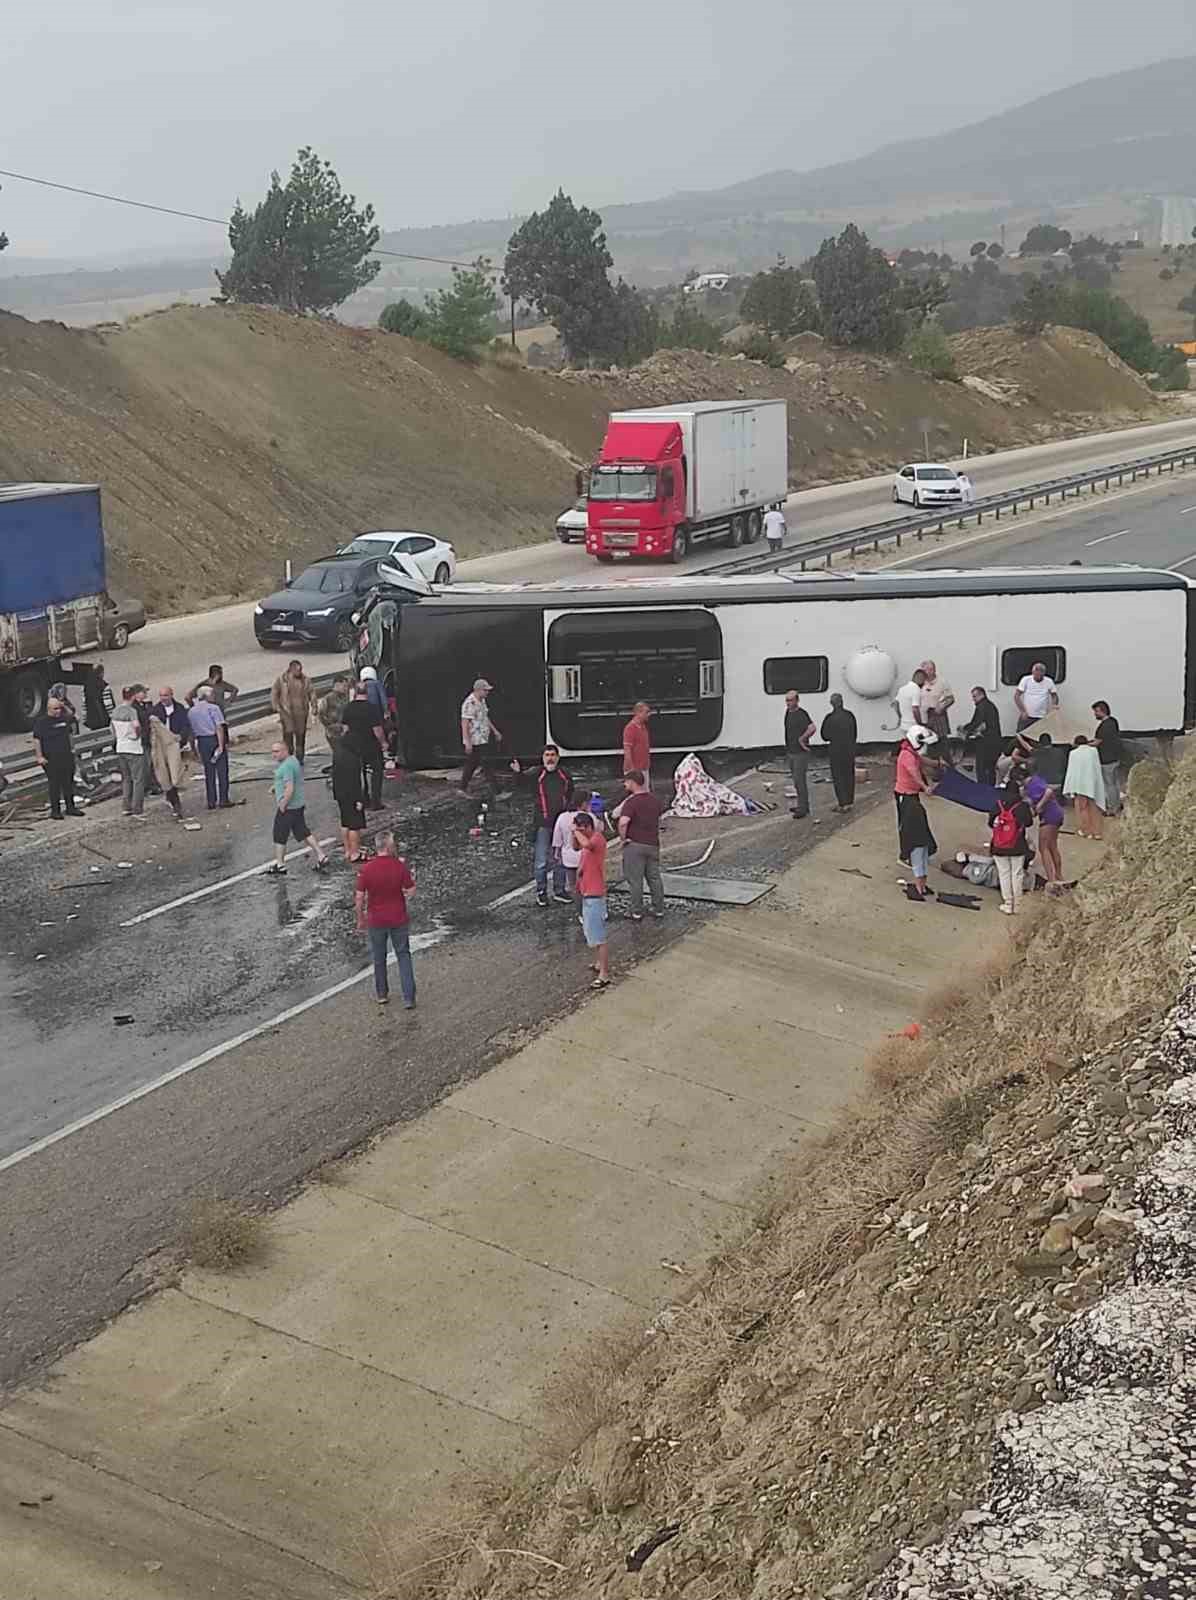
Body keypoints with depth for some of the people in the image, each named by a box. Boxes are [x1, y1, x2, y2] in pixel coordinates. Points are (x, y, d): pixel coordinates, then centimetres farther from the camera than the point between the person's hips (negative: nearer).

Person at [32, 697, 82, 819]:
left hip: (66, 756, 5)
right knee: (54, 785, -1)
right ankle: (55, 810, 6)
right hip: (51, 758, -5)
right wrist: (39, 756, -14)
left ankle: (70, 807, 18)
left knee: (68, 783, 9)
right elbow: (36, 740, -9)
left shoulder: (63, 718, 10)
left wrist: (71, 749, 19)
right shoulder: (41, 721, -7)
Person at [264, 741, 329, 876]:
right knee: (303, 832, 15)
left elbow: (289, 789, -27)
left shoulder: (286, 766, -21)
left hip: (287, 807, -10)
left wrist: (282, 805, -19)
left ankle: (279, 865, 11)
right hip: (298, 805, 10)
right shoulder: (295, 760, 10)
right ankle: (320, 856, 15)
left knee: (279, 835, 3)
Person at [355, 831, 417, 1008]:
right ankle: (409, 998, 4)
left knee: (379, 958, 19)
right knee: (403, 956, 10)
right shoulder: (400, 866, -15)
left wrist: (360, 919, 5)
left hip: (376, 921, 1)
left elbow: (359, 897, -9)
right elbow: (411, 891, -9)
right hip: (399, 920, 0)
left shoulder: (366, 869, -13)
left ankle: (382, 994, 32)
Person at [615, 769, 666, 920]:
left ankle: (637, 912, 8)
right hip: (653, 844, 6)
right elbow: (660, 817, 21)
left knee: (635, 880, 3)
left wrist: (623, 837, -16)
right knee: (654, 878, 14)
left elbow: (623, 822, -30)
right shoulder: (654, 799, 7)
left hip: (634, 844, -6)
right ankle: (658, 909, 20)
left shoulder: (631, 802, -17)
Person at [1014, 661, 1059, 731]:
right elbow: (1016, 695, -3)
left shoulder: (1049, 682, 2)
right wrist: (1023, 711, -8)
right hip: (1026, 717, -1)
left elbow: (1055, 696, 11)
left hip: (1041, 718, 1)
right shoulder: (1026, 680, -2)